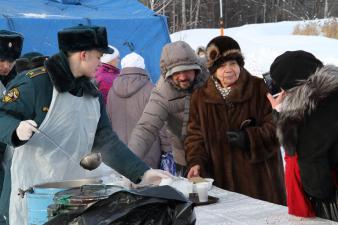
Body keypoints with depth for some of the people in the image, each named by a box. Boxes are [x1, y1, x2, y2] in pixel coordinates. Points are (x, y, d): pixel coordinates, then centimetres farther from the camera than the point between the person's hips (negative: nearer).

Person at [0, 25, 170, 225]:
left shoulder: (93, 95, 10)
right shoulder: (35, 82, -12)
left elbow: (106, 141, 8)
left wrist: (143, 173, -1)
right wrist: (18, 130, -32)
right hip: (35, 191, -6)